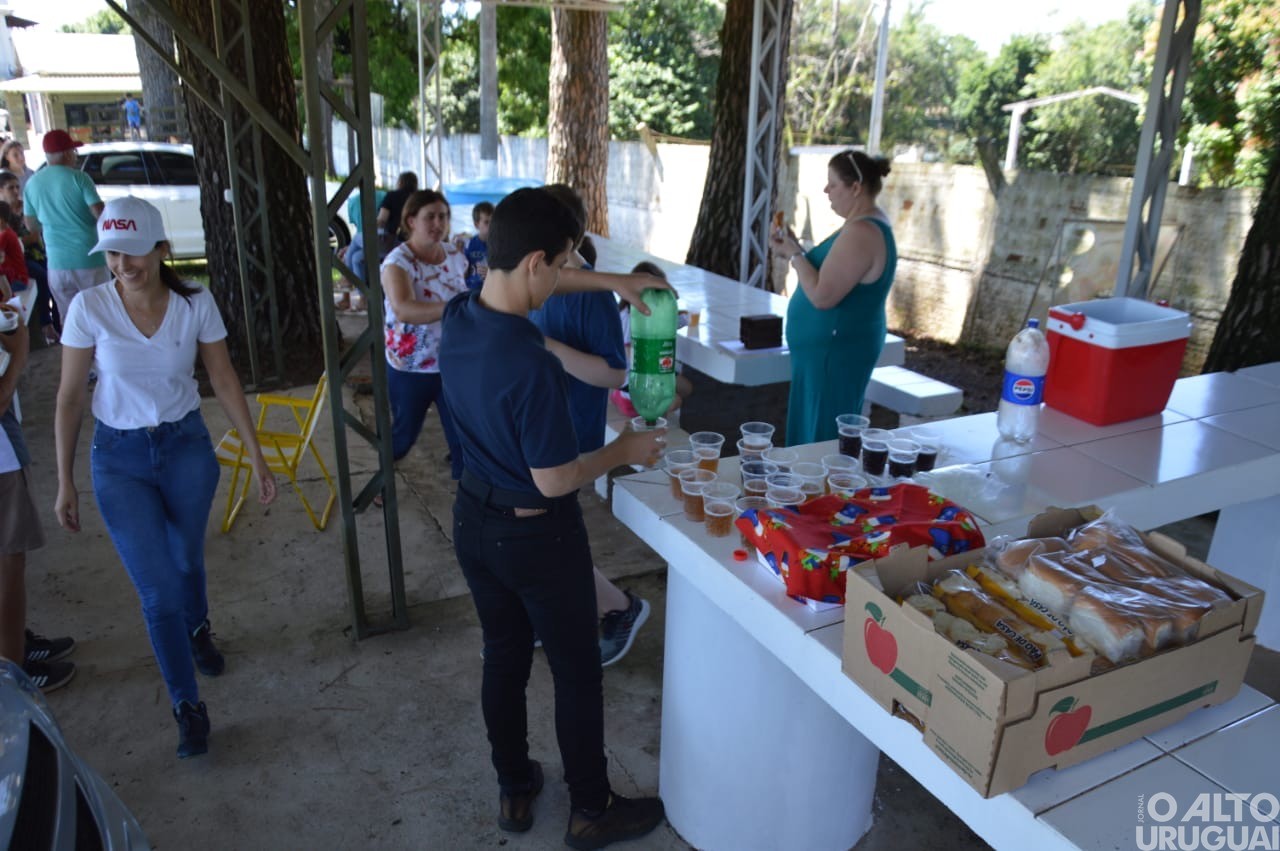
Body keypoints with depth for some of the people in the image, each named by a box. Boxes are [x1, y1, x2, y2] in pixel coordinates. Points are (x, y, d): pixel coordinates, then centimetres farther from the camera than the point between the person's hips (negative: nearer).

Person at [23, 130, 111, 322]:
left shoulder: (32, 183, 6)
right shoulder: (78, 178, -9)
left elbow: (32, 226, 13)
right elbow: (101, 215, -15)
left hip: (57, 263, 4)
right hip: (89, 260, -4)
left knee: (70, 319, 11)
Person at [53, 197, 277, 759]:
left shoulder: (196, 304, -11)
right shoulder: (89, 308, -14)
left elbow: (224, 381, -4)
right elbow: (69, 397, -6)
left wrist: (257, 456, -5)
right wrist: (65, 482, -4)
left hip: (186, 445, 1)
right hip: (119, 457, -1)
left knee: (186, 561, 20)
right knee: (157, 588, -2)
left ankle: (197, 631, 54)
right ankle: (188, 708, 15)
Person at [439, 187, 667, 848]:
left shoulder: (457, 317, -8)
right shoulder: (531, 366, -32)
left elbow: (526, 285, 12)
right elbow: (554, 480, -25)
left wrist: (611, 282, 12)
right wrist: (623, 452, -9)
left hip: (474, 519, 8)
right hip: (536, 534, -7)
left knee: (503, 658, 22)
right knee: (577, 673, 12)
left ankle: (513, 791, 40)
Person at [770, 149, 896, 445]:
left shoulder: (861, 232, -21)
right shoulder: (869, 223, 12)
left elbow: (822, 296, -25)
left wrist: (794, 254, -13)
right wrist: (796, 249, 7)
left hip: (834, 351, -11)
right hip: (832, 345, 11)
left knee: (820, 437, -3)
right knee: (812, 431, 17)